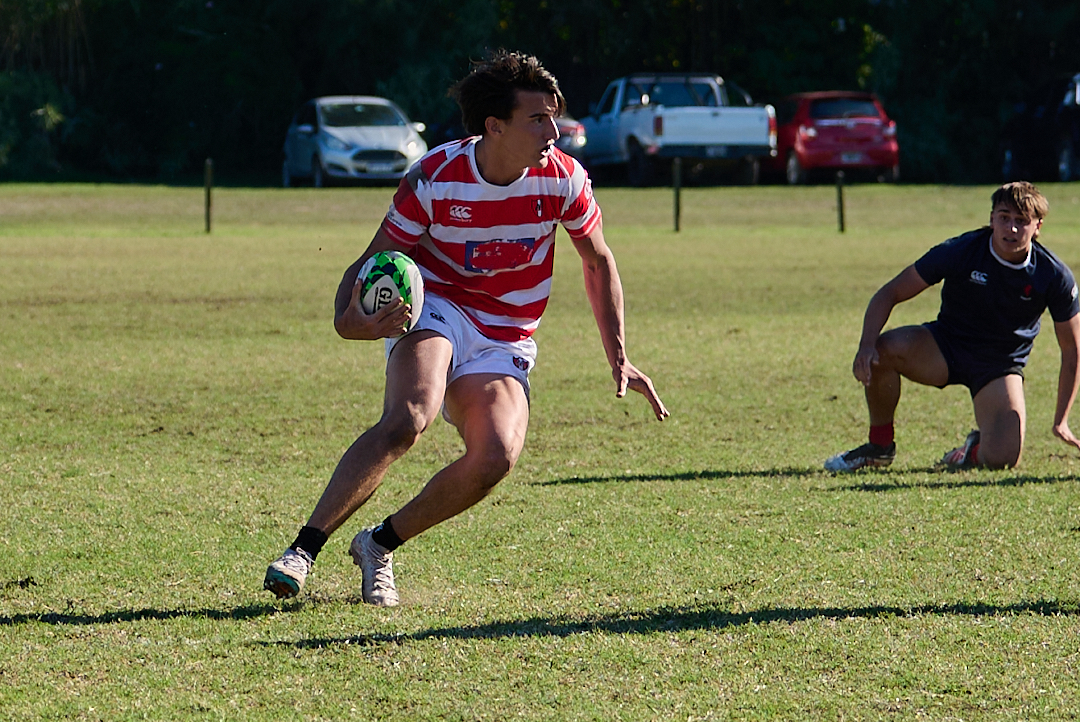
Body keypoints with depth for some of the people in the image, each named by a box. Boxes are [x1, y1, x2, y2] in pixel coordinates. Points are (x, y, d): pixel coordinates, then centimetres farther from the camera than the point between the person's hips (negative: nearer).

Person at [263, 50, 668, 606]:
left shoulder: (562, 179, -9)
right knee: (410, 418, -34)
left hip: (504, 344, 3)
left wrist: (618, 357, 5)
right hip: (435, 311, -3)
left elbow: (598, 263, 9)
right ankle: (303, 549, -31)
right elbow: (371, 264, -8)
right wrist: (349, 319, -32)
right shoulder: (435, 179, -15)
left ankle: (380, 545, -4)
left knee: (496, 457, -25)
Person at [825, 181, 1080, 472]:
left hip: (1001, 366, 0)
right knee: (883, 349, -32)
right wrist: (867, 346, -32)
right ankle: (880, 445, -6)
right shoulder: (960, 251, -18)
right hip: (946, 346, 0)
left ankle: (977, 447, 16)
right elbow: (889, 294, -14)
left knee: (1002, 459, -25)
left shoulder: (1054, 276, -15)